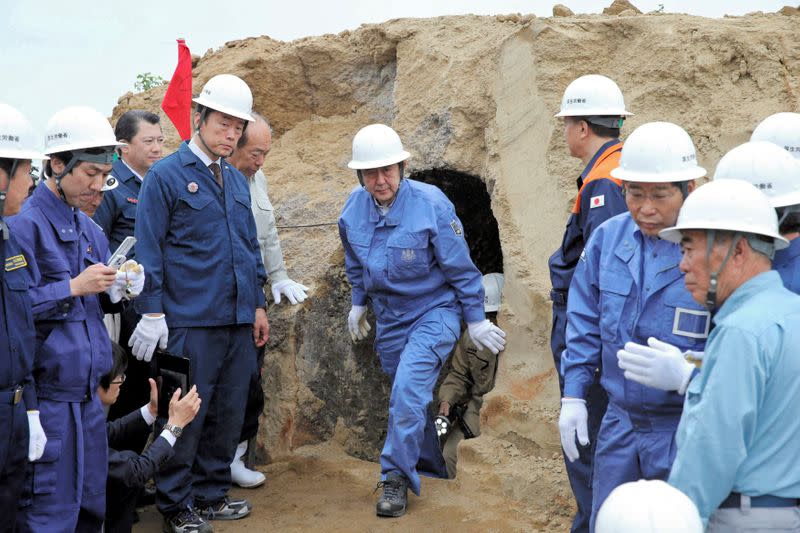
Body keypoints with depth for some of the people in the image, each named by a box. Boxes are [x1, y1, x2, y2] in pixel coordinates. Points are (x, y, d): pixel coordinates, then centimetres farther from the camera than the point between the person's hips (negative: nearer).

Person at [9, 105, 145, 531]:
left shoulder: (88, 228, 13)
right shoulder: (23, 223, -11)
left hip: (88, 390, 8)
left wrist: (117, 290, -1)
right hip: (47, 395, -8)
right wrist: (74, 287, -18)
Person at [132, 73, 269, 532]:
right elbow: (150, 250, -9)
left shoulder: (238, 180, 14)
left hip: (239, 321, 7)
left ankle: (212, 494, 27)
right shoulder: (166, 176, -6)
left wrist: (258, 304, 16)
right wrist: (152, 313, -13)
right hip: (190, 322, -6)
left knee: (229, 412, 12)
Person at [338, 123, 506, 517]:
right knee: (408, 397, 15)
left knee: (408, 390, -22)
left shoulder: (431, 204, -19)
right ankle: (431, 467, 35)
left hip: (433, 311, -5)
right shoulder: (354, 208, -5)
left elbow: (460, 267, -11)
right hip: (388, 317, 6)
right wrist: (358, 302, 20)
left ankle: (396, 477, -10)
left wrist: (475, 320, -5)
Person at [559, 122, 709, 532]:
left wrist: (685, 375, -31)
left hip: (687, 431, -5)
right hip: (620, 421, 5)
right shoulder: (608, 237, -1)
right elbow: (585, 322, 10)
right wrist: (573, 394, 7)